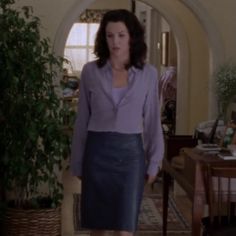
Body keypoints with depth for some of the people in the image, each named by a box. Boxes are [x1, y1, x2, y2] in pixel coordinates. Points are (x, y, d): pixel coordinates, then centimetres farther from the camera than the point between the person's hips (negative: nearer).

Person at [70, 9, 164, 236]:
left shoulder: (148, 74, 0)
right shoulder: (90, 71, 0)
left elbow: (152, 121, 5)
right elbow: (82, 120, 5)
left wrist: (154, 162, 4)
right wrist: (77, 162, 6)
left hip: (130, 152, -1)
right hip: (97, 150, 1)